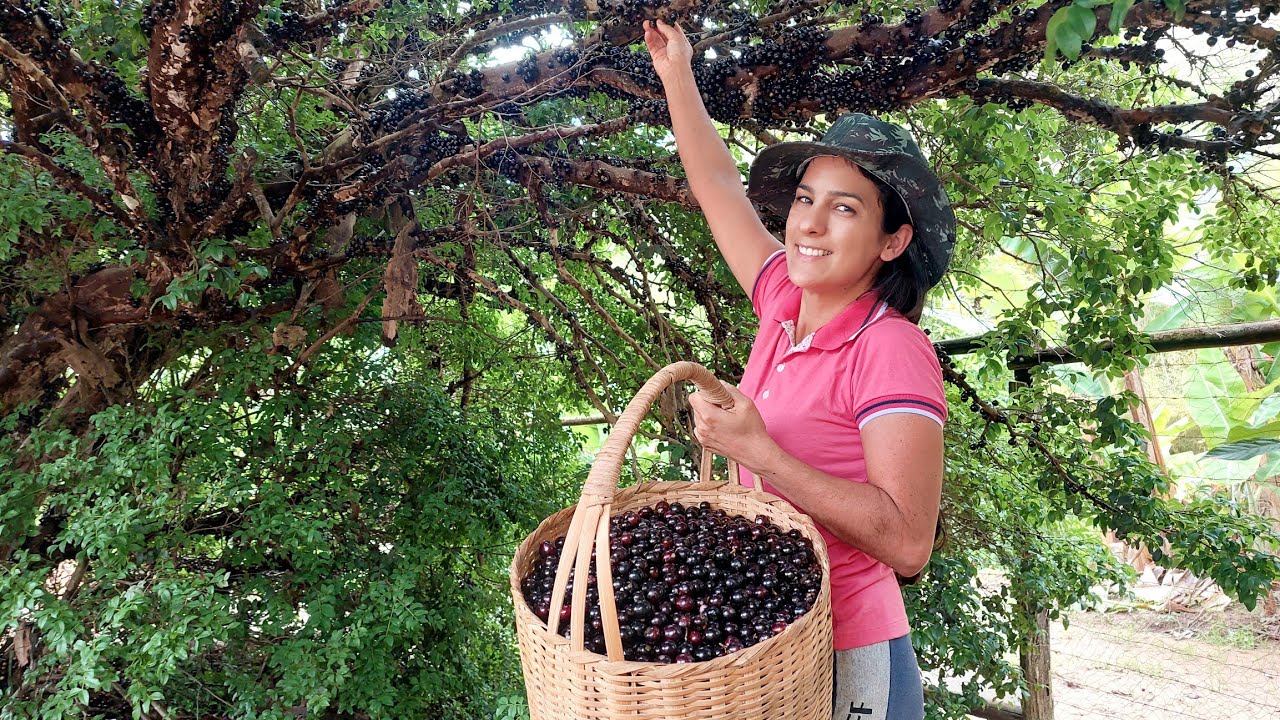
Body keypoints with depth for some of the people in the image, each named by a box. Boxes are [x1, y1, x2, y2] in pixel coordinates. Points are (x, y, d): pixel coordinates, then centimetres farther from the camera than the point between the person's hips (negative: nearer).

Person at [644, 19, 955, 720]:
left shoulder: (891, 350, -21)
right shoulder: (785, 302, -1)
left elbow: (908, 543, -26)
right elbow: (718, 187, 11)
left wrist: (758, 452, -29)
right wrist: (676, 71, 16)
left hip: (848, 663, -6)